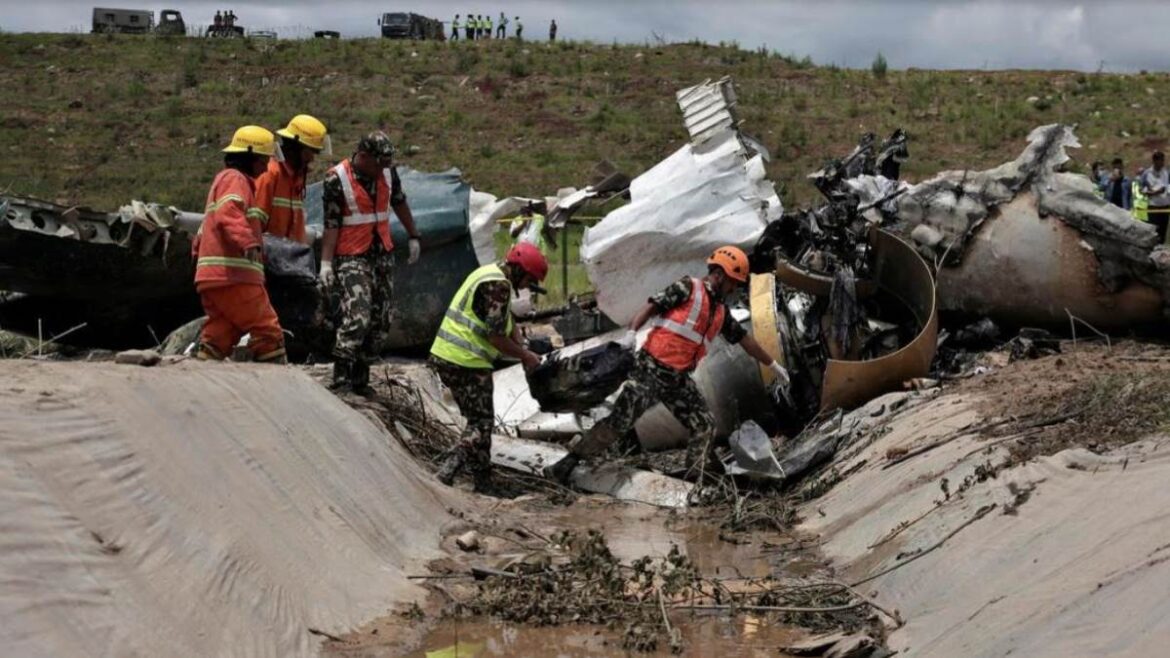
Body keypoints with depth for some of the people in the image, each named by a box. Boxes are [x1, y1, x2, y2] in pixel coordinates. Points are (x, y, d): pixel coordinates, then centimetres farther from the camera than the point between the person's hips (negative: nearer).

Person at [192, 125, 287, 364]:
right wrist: (248, 243, -36)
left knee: (219, 337, 7)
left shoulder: (223, 179, 28)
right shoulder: (235, 179, -5)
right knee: (268, 332, -8)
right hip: (232, 275, -10)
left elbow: (212, 223, 33)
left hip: (212, 277, 10)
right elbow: (228, 215, -24)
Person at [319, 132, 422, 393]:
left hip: (383, 254, 7)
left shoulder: (388, 172, 3)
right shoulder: (336, 180, -13)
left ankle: (360, 380, 17)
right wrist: (326, 262, -16)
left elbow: (399, 203, 18)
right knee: (357, 317, -21)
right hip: (352, 256, -7)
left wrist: (413, 237, 22)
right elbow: (331, 224, -12)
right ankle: (340, 379, -18)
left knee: (378, 319, 8)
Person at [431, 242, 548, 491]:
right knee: (481, 424, -3)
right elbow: (496, 337, -19)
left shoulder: (489, 275, 17)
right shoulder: (498, 286, -17)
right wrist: (525, 356, -6)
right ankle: (445, 475, -12)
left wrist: (523, 351, 2)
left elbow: (507, 323, 18)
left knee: (480, 420, 18)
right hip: (465, 362, -10)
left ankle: (483, 483, 24)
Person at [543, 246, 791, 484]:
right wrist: (631, 333, -24)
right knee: (621, 419, -15)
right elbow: (652, 306, -10)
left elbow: (744, 339, 29)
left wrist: (772, 364, 36)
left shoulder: (721, 312, 19)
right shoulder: (688, 288, -3)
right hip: (651, 368, -8)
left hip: (678, 379, 8)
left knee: (705, 426, 3)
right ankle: (566, 464, -11)